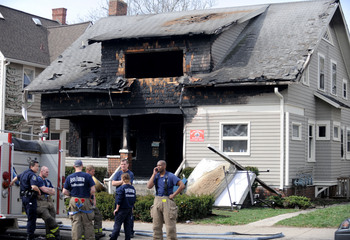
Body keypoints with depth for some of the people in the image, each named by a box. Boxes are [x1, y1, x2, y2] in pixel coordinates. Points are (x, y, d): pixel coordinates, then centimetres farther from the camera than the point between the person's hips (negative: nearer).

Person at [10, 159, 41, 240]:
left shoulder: (24, 173, 15)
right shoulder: (32, 175, -15)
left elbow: (17, 177, 37)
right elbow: (34, 187, -31)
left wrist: (12, 182, 58)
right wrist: (39, 191, -10)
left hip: (24, 197, 10)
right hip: (30, 198, -10)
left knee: (30, 216, 17)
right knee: (32, 217, -7)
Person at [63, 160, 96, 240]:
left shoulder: (69, 177, 2)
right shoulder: (87, 176, -7)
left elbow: (64, 192, 1)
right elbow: (93, 190, -12)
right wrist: (92, 197, 6)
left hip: (74, 201, 2)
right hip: (85, 201, -2)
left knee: (75, 222, 6)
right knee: (88, 223, 6)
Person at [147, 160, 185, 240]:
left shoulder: (170, 176, -5)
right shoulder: (156, 176, 11)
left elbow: (182, 185, -11)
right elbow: (149, 186, -4)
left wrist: (173, 195, -12)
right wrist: (154, 174, -4)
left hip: (167, 201, -6)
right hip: (157, 201, 6)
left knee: (170, 226, -4)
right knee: (156, 226, 7)